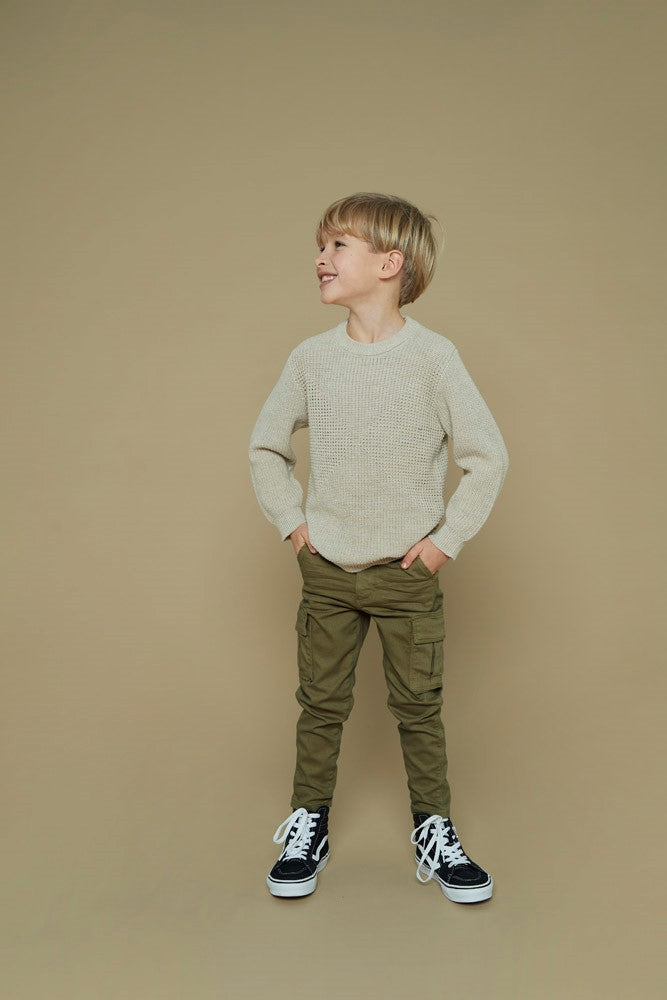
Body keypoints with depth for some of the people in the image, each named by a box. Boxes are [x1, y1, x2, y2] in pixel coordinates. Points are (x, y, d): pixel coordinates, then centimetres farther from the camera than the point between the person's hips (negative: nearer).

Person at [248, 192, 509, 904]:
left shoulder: (432, 355, -10)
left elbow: (487, 456, -6)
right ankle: (309, 825, 29)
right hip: (326, 570, 2)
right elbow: (265, 445, 11)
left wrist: (448, 539, -8)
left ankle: (434, 832, 27)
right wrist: (291, 523, 3)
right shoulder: (311, 357, -1)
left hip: (408, 572, -2)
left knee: (419, 706, 9)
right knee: (320, 703, 11)